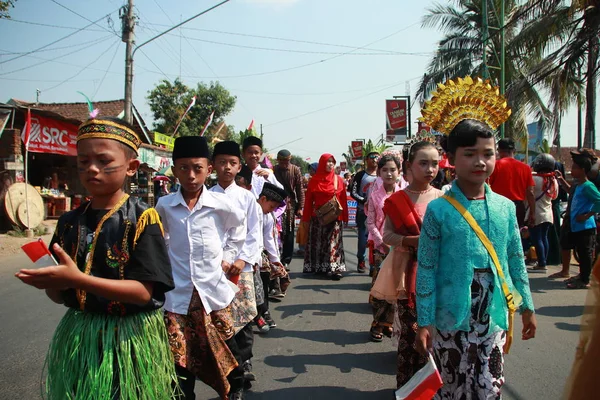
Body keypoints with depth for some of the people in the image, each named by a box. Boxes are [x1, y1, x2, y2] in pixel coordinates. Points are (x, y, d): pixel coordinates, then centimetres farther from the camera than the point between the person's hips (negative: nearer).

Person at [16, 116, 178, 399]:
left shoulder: (142, 219, -13)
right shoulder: (69, 222, 4)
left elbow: (143, 292, -20)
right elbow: (61, 296, 9)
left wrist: (78, 279, -28)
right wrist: (50, 283, -14)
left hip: (129, 339, -5)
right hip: (78, 337, 5)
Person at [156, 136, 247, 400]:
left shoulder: (221, 205, -7)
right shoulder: (164, 206, -4)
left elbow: (238, 227, 13)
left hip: (213, 290, 0)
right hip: (177, 292, 1)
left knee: (224, 348, 13)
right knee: (179, 355, 8)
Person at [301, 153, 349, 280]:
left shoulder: (338, 180, 2)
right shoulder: (314, 180, 0)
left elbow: (343, 199, 1)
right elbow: (308, 200, 0)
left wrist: (344, 217, -5)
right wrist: (306, 218, -2)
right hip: (317, 217, 0)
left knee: (333, 243, -2)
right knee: (316, 242, 9)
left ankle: (334, 268, 0)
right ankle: (315, 267, 21)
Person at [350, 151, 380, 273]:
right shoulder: (361, 175, 1)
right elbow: (353, 192, -2)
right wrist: (364, 201, -14)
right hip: (363, 211, -2)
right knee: (363, 236, 0)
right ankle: (361, 261, 11)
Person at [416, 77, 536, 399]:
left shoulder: (505, 207, 3)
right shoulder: (438, 210, -9)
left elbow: (516, 261, 11)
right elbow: (426, 270, -7)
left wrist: (526, 306, 13)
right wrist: (424, 322, -7)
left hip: (494, 317, 3)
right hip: (451, 320, -3)